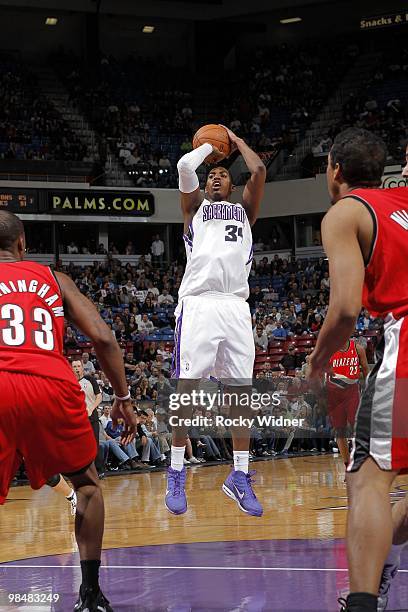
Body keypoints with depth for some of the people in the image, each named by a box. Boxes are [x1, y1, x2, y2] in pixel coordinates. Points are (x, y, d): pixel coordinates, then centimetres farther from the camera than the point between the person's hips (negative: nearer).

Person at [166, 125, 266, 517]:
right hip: (198, 303, -3)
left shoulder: (244, 210, 24)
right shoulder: (195, 206, 18)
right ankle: (176, 474, -2)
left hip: (235, 306, 3)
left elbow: (259, 171, 9)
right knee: (187, 388, -7)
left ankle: (240, 477, 5)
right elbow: (184, 165, 1)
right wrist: (209, 147, 19)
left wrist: (237, 142, 24)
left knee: (241, 390, 0)